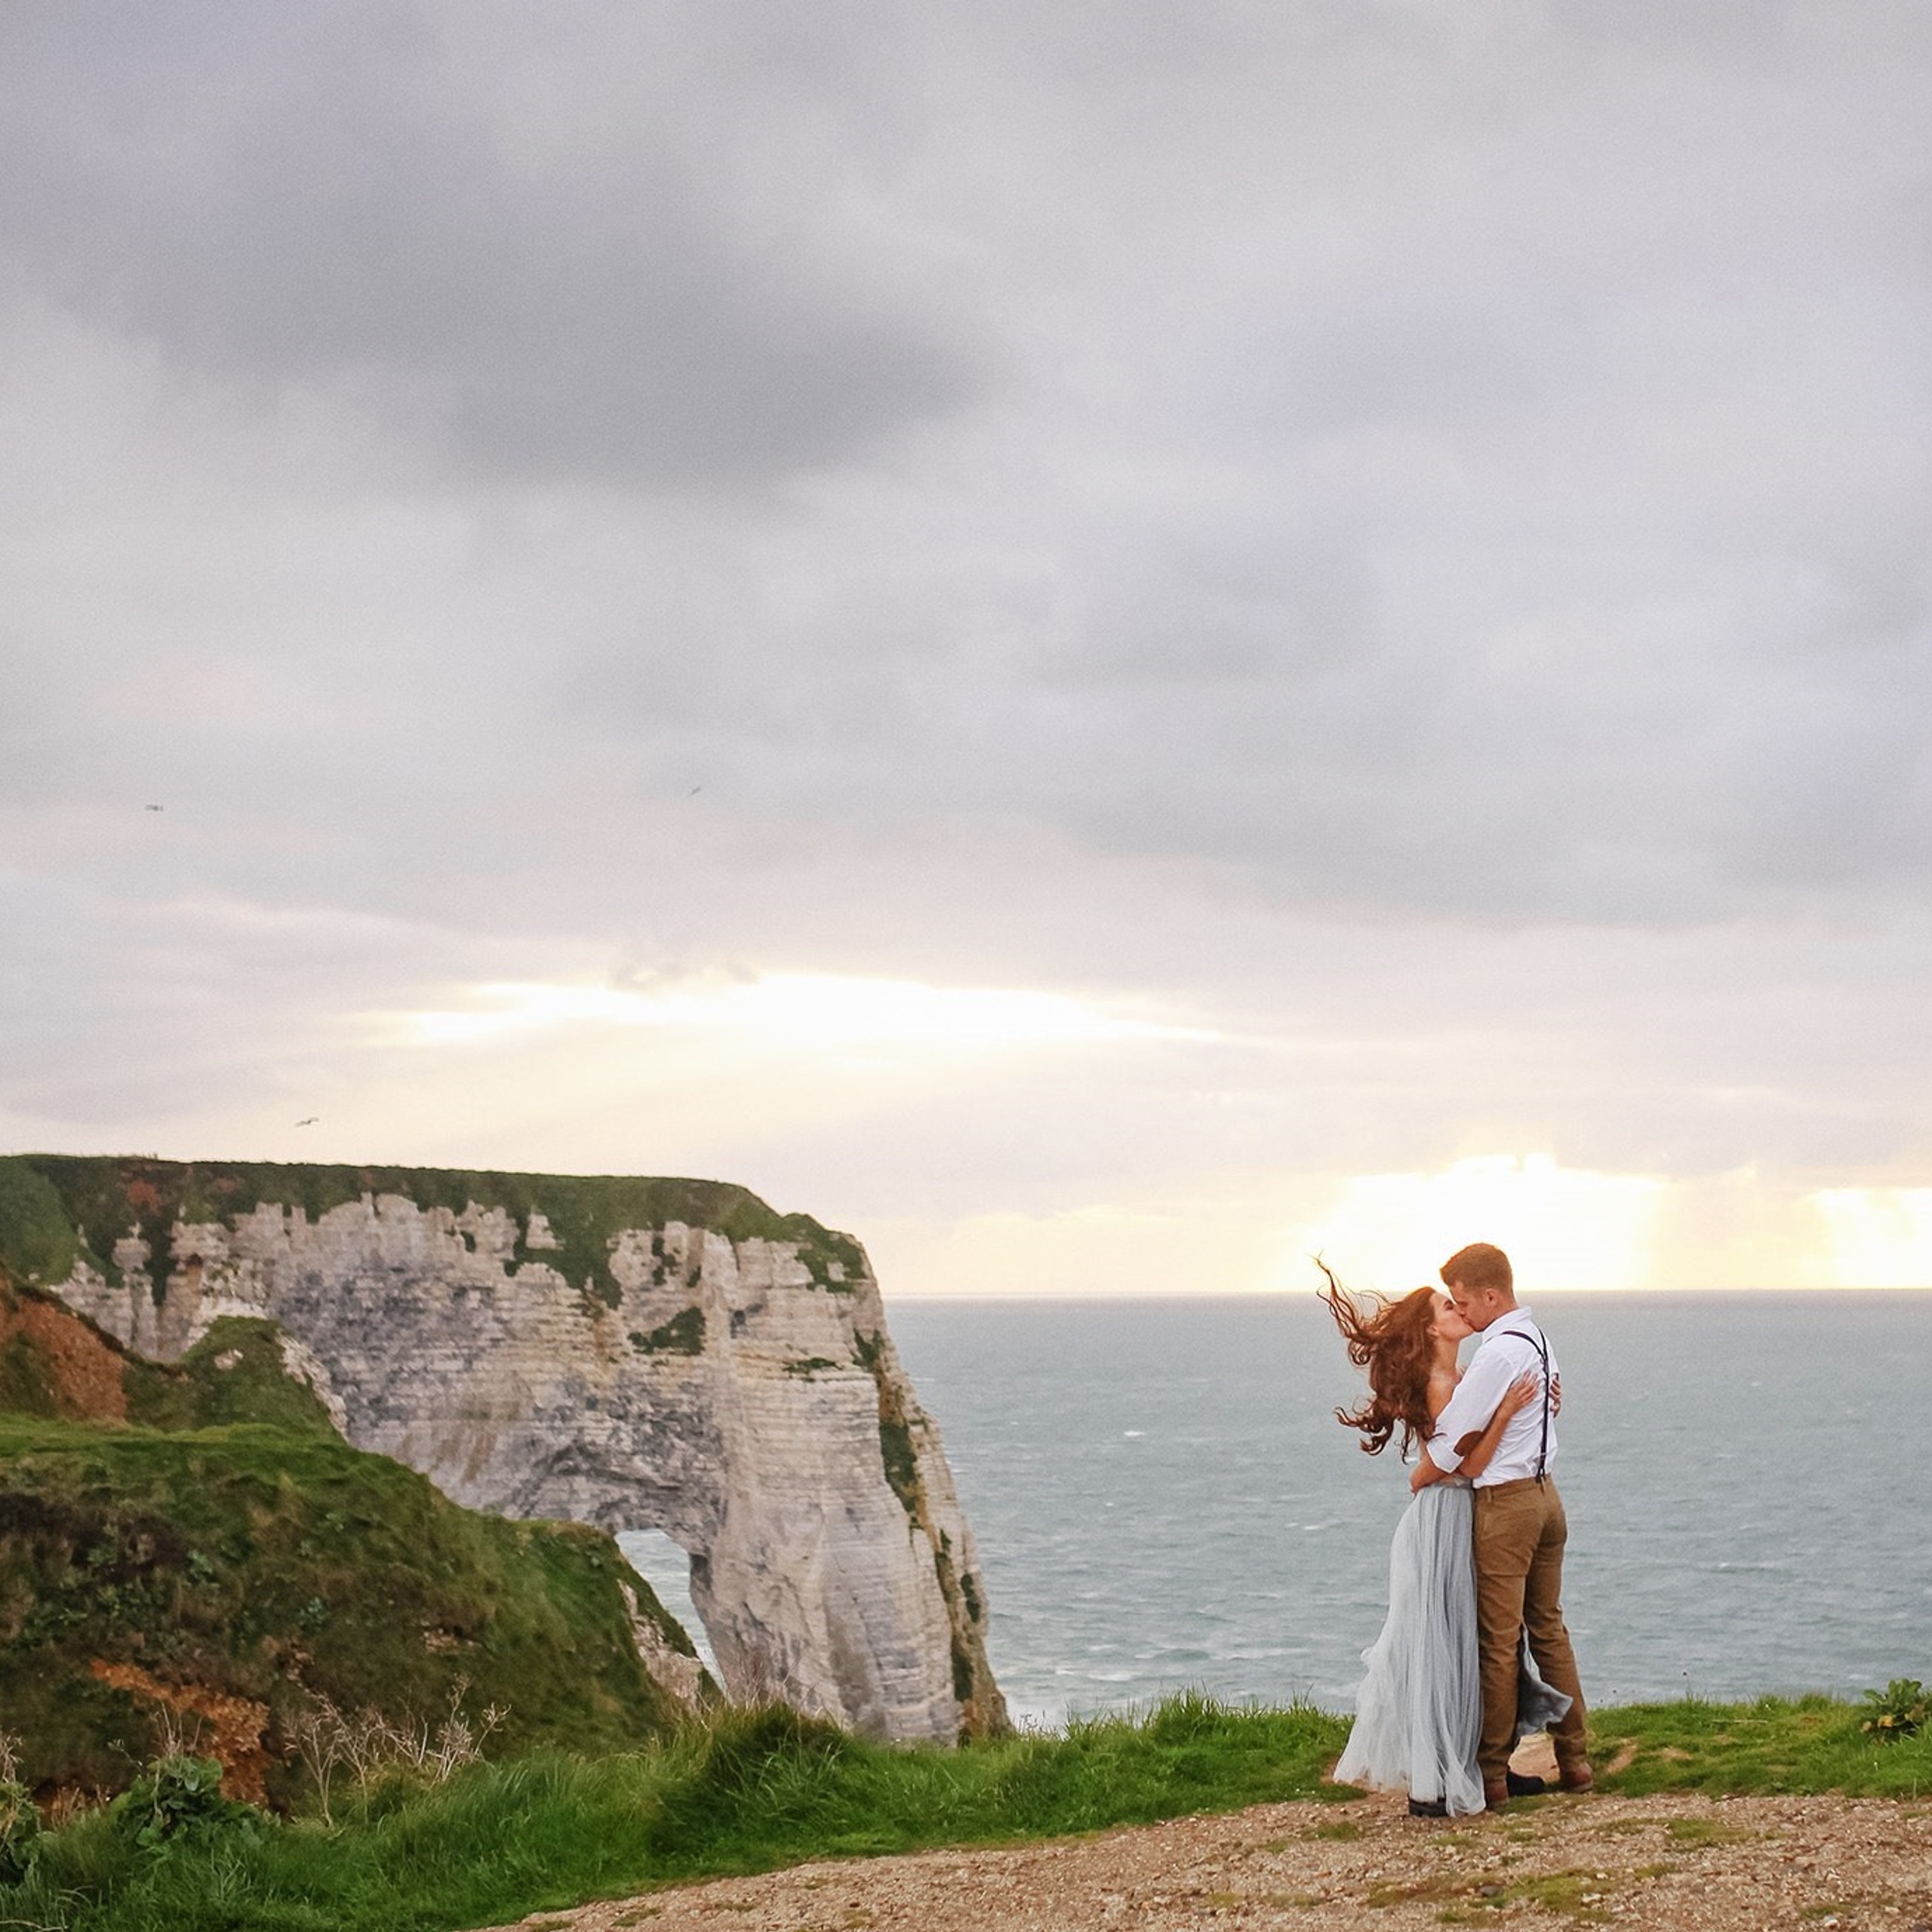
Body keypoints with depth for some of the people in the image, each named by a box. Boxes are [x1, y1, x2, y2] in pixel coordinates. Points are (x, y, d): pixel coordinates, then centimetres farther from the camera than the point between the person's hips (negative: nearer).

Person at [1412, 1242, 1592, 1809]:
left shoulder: (1498, 1354, -19)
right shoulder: (1537, 1339, 11)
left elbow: (1452, 1441, -15)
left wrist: (1419, 1480, 0)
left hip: (1505, 1505, -9)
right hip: (1545, 1492, 9)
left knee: (1498, 1642, -2)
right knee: (1549, 1629, 15)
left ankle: (1492, 1775, 4)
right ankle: (1574, 1761, 20)